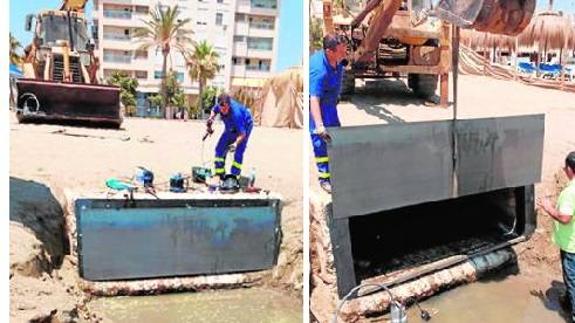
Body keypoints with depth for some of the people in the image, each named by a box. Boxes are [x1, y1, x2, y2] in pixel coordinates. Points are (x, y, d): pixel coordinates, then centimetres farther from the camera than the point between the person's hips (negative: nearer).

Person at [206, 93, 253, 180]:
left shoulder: (236, 113, -42)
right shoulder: (219, 106, -24)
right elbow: (214, 110, 4)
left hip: (245, 126, -7)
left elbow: (242, 133, -38)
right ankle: (220, 175, 14)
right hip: (231, 128, 7)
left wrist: (236, 143, -52)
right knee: (220, 149, 2)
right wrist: (211, 118, -15)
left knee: (238, 152, -18)